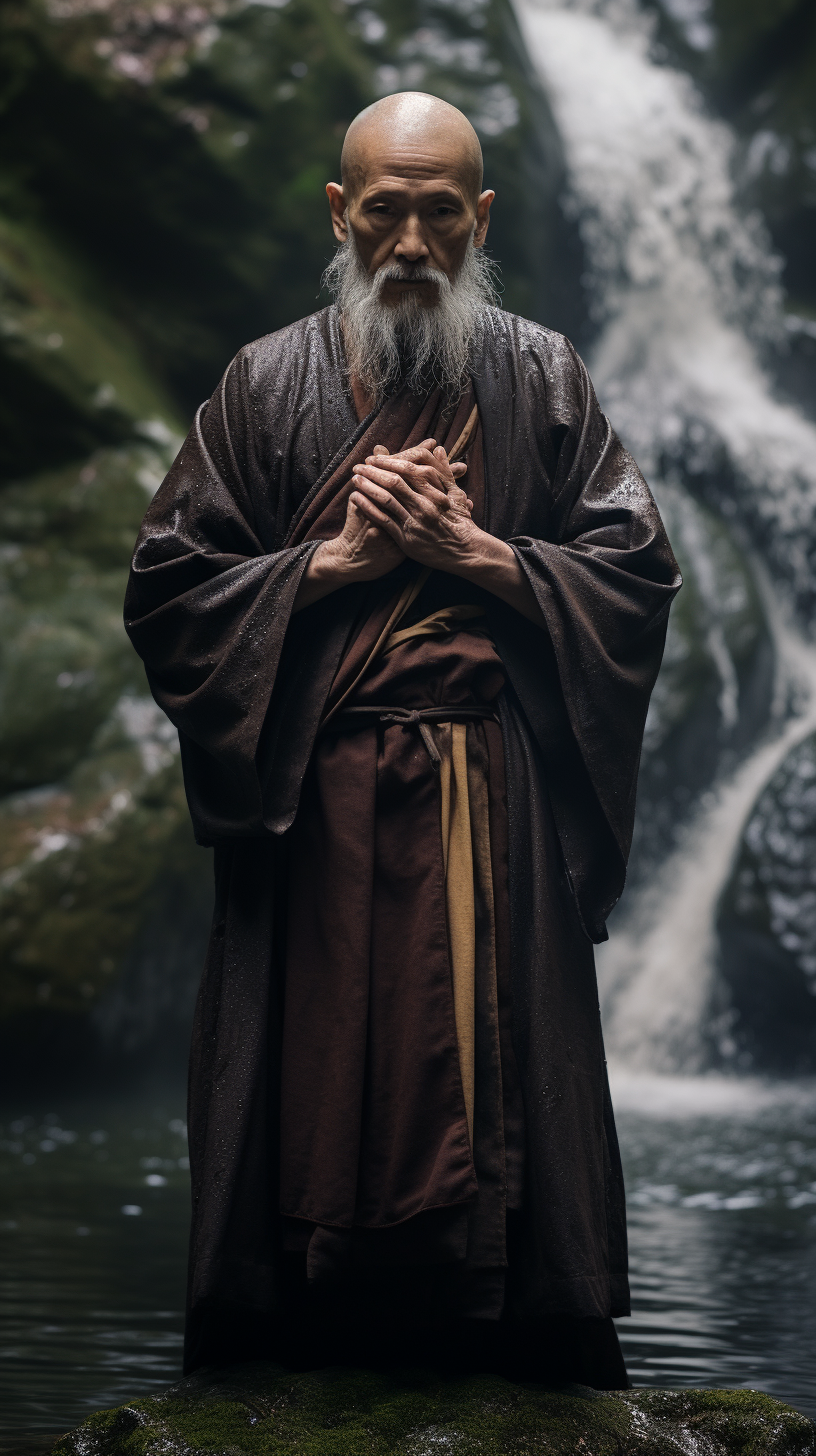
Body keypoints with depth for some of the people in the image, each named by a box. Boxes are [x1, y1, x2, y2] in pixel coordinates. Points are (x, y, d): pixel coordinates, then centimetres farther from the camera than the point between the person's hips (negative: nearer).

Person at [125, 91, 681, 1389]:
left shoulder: (543, 382, 8)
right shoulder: (266, 385, 8)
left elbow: (637, 575, 3)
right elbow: (168, 592, 3)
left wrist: (469, 551, -9)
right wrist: (337, 559, -8)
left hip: (497, 813, 0)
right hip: (313, 807, 0)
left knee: (493, 1080, 0)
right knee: (318, 1093, 1)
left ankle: (512, 1360, 11)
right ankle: (310, 1364, 12)